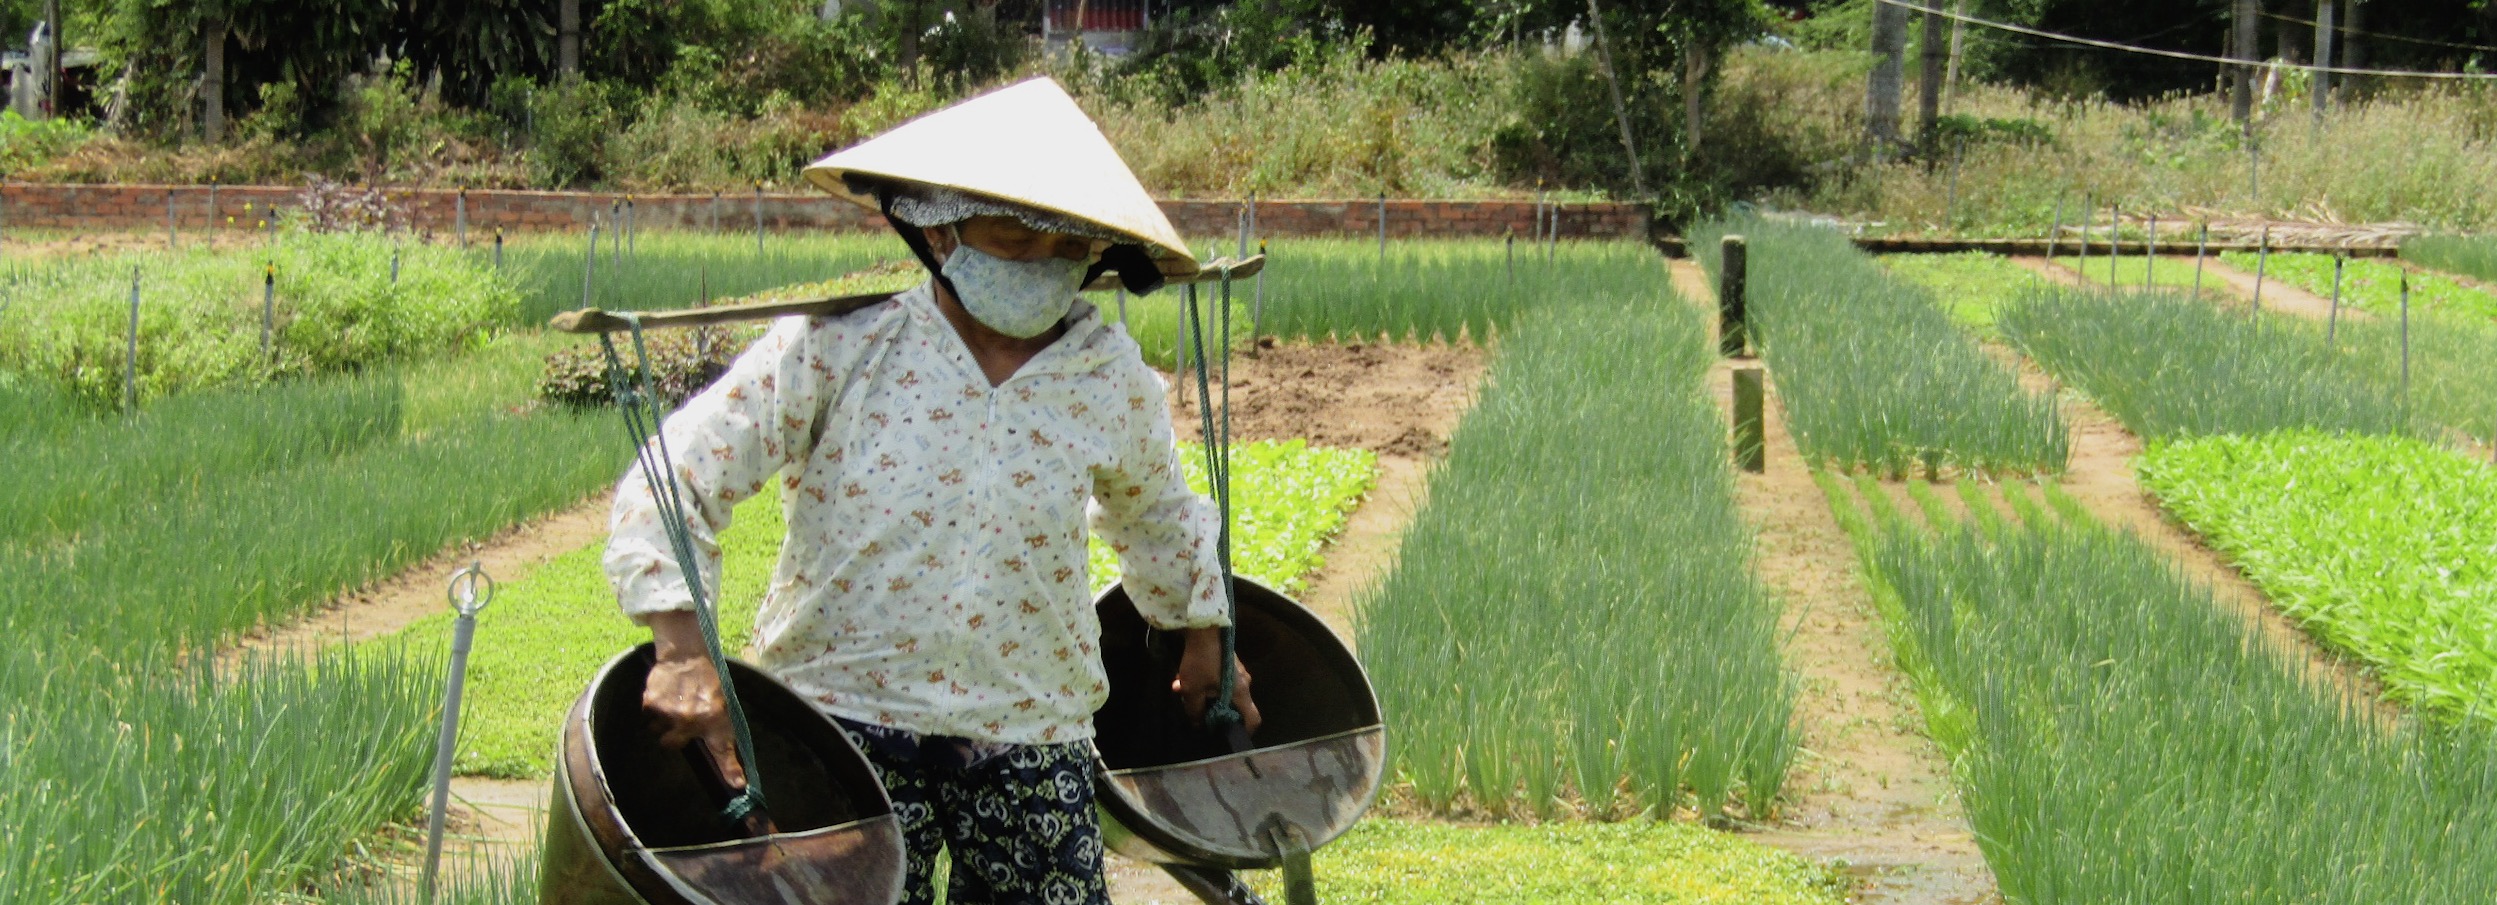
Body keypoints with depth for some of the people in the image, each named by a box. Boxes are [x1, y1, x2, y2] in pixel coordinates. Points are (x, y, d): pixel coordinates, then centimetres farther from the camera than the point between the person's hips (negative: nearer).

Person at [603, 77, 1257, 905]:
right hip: (848, 716, -3)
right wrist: (683, 651, -22)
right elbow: (676, 480, -11)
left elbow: (1155, 512, 25)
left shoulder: (1111, 380, 3)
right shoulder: (836, 347, -7)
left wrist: (1204, 637, 32)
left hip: (1033, 739, 3)